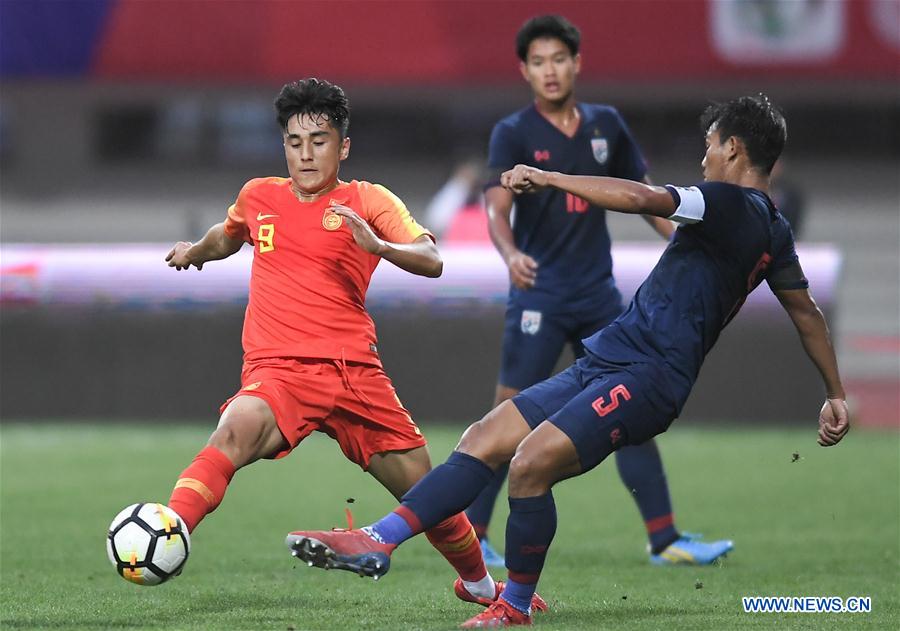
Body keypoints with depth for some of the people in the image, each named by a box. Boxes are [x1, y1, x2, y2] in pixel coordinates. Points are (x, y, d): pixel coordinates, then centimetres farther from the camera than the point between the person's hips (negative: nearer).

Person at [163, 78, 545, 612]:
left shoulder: (368, 201, 5)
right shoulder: (258, 197, 13)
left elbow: (431, 261, -12)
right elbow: (228, 237, 40)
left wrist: (376, 245, -27)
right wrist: (196, 251, 25)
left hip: (355, 369, 0)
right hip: (279, 370, 0)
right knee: (238, 429, -36)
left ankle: (479, 583, 33)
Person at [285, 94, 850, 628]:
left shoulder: (731, 204, -12)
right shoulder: (774, 231, 17)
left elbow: (639, 198, -25)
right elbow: (807, 311, 26)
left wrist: (547, 178, -17)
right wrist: (836, 394, 36)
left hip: (644, 378, -10)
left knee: (531, 463, -22)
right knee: (485, 440, 2)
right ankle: (378, 540, -3)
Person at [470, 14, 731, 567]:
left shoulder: (606, 125, 9)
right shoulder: (514, 134, -5)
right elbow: (498, 209, -16)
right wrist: (511, 254, -36)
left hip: (599, 294, 5)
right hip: (539, 297, -5)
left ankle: (665, 539, 8)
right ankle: (472, 538, 2)